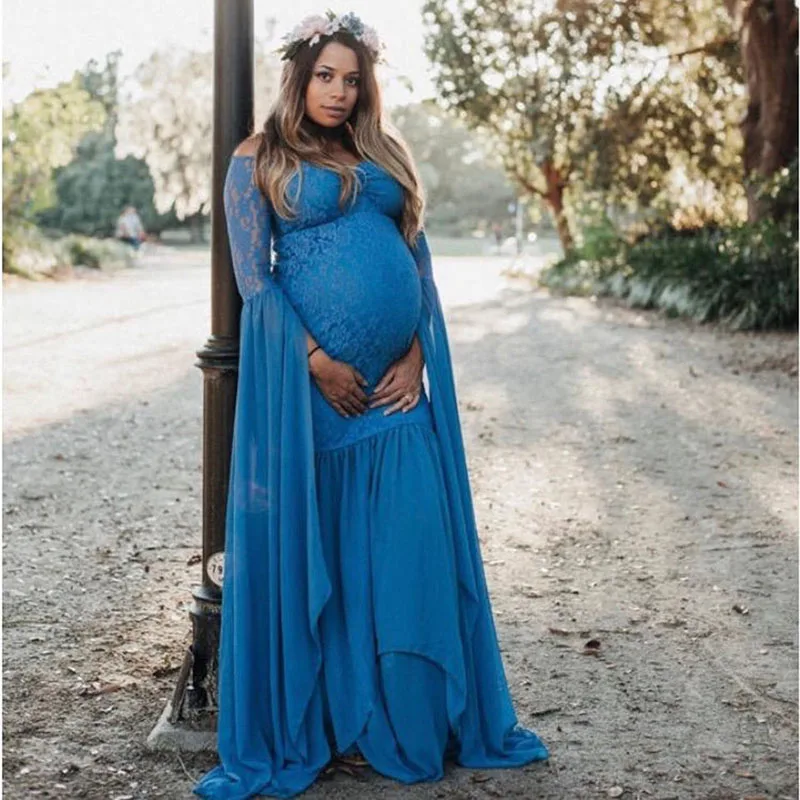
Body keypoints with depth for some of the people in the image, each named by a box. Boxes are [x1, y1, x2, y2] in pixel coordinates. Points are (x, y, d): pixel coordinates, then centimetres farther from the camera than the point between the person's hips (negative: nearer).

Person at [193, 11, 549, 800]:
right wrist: (316, 361, -13)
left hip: (396, 380, 4)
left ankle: (412, 723, 18)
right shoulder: (257, 161, 4)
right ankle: (299, 729, 18)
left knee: (411, 548, 5)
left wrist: (417, 353, -1)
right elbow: (254, 278, -4)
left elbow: (419, 262, 12)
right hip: (311, 379, -4)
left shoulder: (386, 154, 16)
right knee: (311, 547, 3)